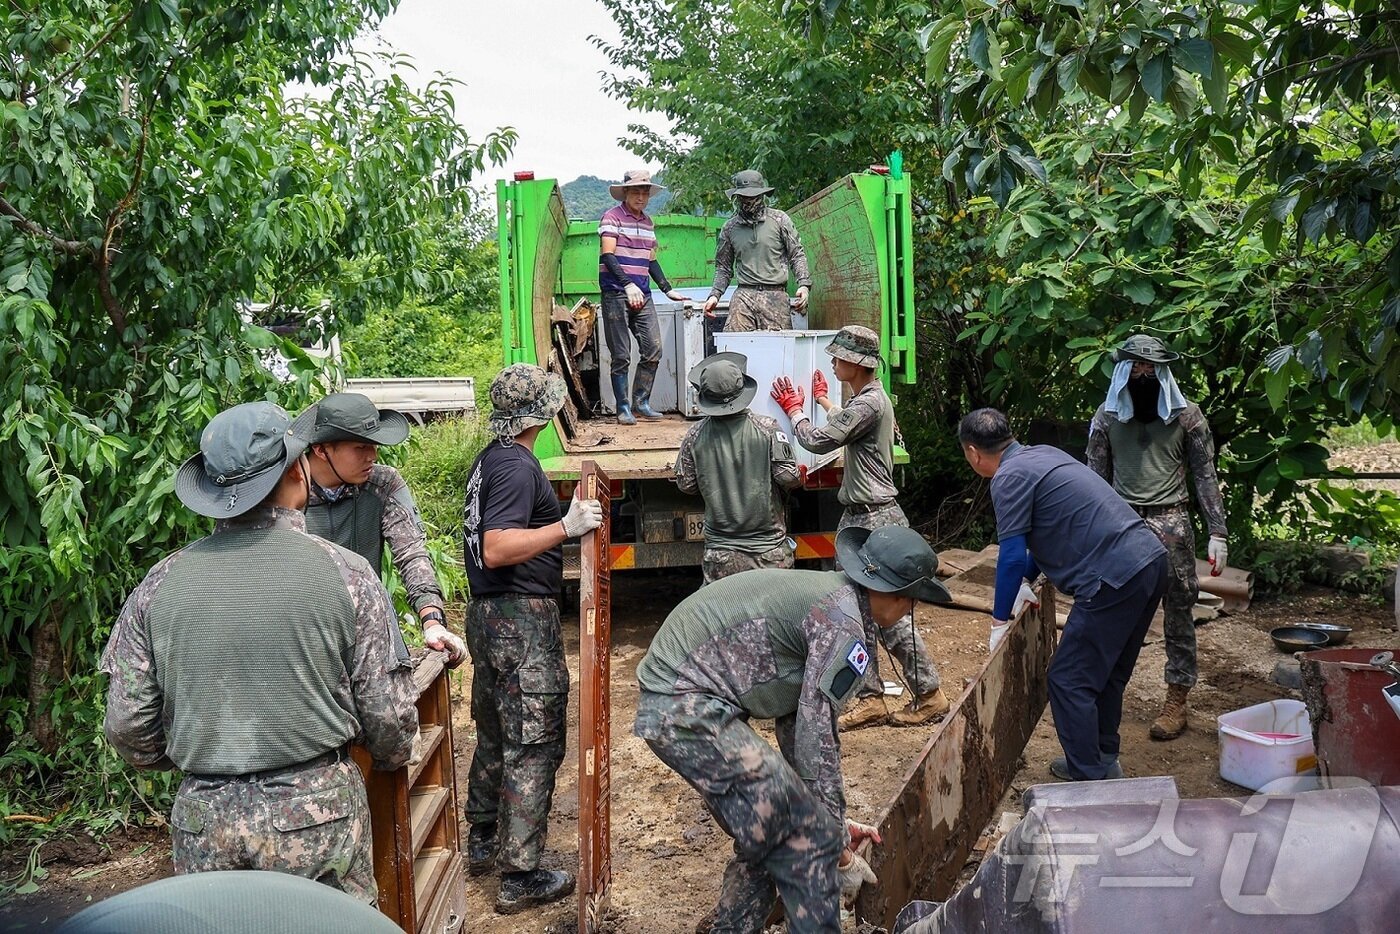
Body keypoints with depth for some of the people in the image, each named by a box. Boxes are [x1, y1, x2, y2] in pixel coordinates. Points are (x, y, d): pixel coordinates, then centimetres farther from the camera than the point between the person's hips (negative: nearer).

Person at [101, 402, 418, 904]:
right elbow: (388, 714, -8)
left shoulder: (158, 585, -3)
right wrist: (392, 756, 15)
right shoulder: (346, 573, -11)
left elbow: (127, 729, 1)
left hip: (203, 819, 3)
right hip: (317, 810, -2)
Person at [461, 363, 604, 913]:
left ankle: (483, 843, 34)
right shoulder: (517, 466, -19)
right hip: (521, 620, -10)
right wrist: (567, 527, -29)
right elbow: (496, 550, -27)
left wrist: (566, 517, 26)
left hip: (488, 615, 10)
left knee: (495, 732, 20)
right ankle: (519, 877, 2)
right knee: (534, 744, -3)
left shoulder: (490, 459, 11)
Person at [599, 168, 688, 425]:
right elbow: (608, 256, -12)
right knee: (621, 356, -3)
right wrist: (628, 285, -22)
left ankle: (641, 402, 11)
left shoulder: (648, 223, 18)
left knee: (653, 350, -1)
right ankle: (623, 408, 6)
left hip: (642, 295, 6)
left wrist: (669, 290, 16)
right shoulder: (612, 217, -3)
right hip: (616, 293, -6)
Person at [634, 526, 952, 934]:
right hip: (691, 711, -10)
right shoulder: (843, 625, -13)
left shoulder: (821, 591, 17)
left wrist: (830, 819, 23)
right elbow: (816, 737, -11)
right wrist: (838, 846, 1)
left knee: (770, 837, 20)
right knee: (810, 839, -3)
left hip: (665, 701, 10)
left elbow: (795, 719, 21)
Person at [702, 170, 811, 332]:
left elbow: (797, 254, 8)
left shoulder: (779, 219, 8)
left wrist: (804, 284, -6)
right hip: (744, 295, 1)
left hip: (775, 296, -1)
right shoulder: (730, 227, 14)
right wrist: (714, 294, 6)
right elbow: (724, 266, 20)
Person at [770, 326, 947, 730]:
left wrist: (794, 408, -1)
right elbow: (844, 425, 34)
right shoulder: (869, 398, 13)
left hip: (873, 519, -11)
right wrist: (823, 400, 44)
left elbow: (817, 440, -18)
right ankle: (871, 698, 17)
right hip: (859, 518, 11)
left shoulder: (869, 404, -19)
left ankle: (929, 695, 9)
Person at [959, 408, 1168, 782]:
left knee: (1069, 681, 0)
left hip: (1116, 578, -10)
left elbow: (1012, 556, -10)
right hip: (1151, 559, 10)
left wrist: (1000, 621, 1)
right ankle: (1104, 761, 32)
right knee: (1107, 674, 21)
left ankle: (1089, 780, 6)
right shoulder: (1042, 453, 18)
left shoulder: (1009, 477, -9)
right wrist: (1027, 579, 35)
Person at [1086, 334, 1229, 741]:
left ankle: (1177, 701, 13)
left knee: (1178, 613, 3)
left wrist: (1217, 532, -5)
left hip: (1170, 523, -2)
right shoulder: (1106, 417, 5)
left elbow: (1205, 476, 1)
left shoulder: (1186, 415, 0)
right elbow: (1097, 478, 9)